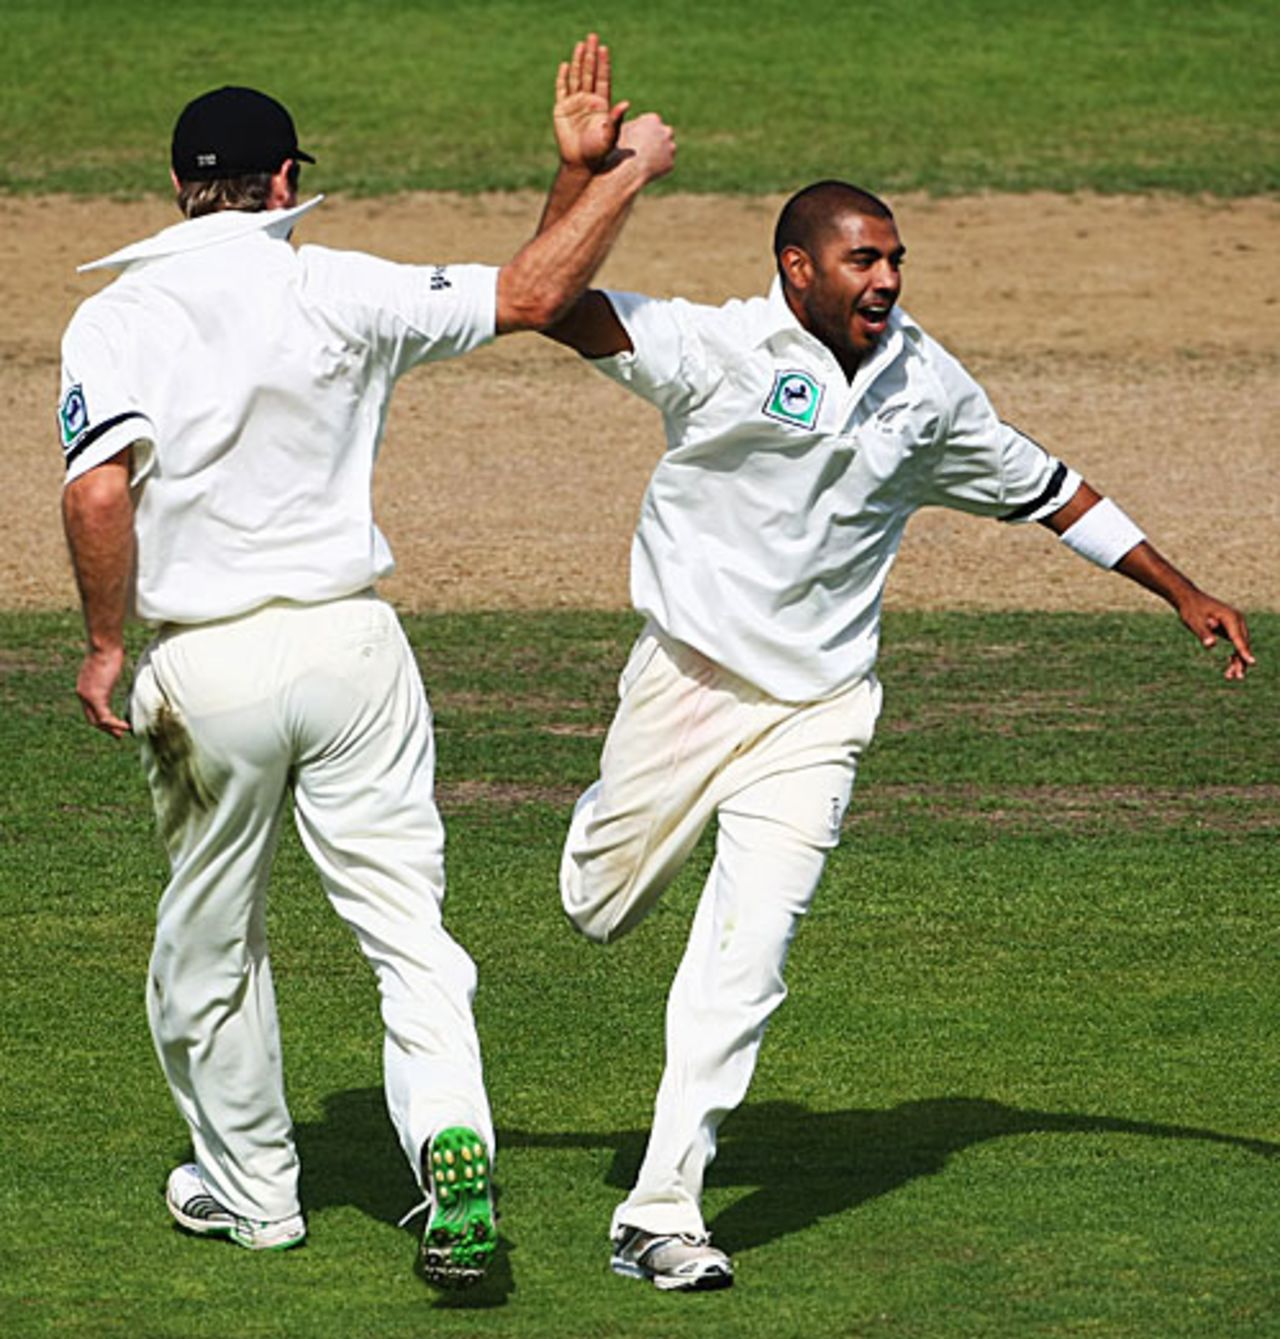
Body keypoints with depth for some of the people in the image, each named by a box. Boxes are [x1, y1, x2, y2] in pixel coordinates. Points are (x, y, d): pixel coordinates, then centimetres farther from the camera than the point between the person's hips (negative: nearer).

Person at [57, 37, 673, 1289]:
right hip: (349, 643, 1)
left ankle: (251, 1191, 28)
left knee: (209, 941, 17)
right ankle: (451, 1141, -21)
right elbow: (529, 295, 3)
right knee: (407, 924, 2)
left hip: (205, 664, 0)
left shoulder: (116, 319, -6)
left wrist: (105, 645, -11)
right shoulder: (340, 293, -2)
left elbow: (99, 490, -20)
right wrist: (622, 172, 14)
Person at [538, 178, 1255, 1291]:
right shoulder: (716, 351, -15)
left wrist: (1181, 592, 13)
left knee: (746, 961, -7)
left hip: (819, 713, 2)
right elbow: (556, 303, -28)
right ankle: (611, 823, 50)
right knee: (603, 913, 12)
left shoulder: (929, 386, 0)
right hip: (690, 685, -2)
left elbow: (1043, 490, 13)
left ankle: (663, 1212, -1)